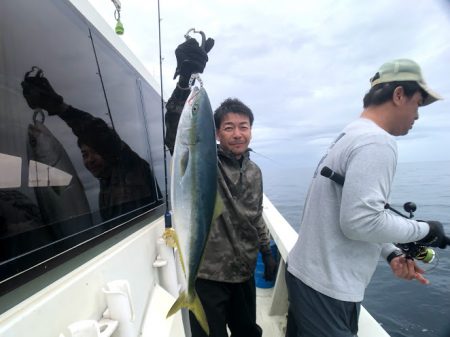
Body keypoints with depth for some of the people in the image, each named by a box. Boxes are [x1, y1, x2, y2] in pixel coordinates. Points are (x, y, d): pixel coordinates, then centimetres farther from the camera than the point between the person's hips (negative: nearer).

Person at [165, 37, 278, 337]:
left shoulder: (254, 172, 6)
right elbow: (177, 133, -33)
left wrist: (267, 252, 14)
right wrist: (185, 79, -46)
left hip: (244, 274, 6)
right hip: (207, 277, -5)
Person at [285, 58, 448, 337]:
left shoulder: (350, 136, 12)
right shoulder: (378, 142, -19)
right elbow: (361, 221, -25)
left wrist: (391, 253, 8)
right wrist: (424, 230, -9)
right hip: (326, 288, -9)